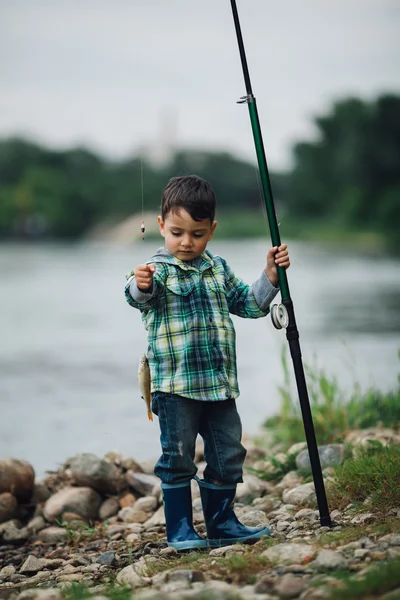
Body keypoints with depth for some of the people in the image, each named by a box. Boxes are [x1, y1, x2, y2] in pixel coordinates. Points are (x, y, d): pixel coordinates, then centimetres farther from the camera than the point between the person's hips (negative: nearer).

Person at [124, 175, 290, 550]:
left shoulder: (218, 270, 14)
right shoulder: (158, 270, -6)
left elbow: (249, 304, 24)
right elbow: (141, 295, -29)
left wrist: (270, 275, 9)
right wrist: (139, 287, -52)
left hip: (219, 382, 6)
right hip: (175, 384, -6)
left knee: (228, 455, 10)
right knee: (178, 456, -3)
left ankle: (221, 522, 23)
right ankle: (179, 529, 6)